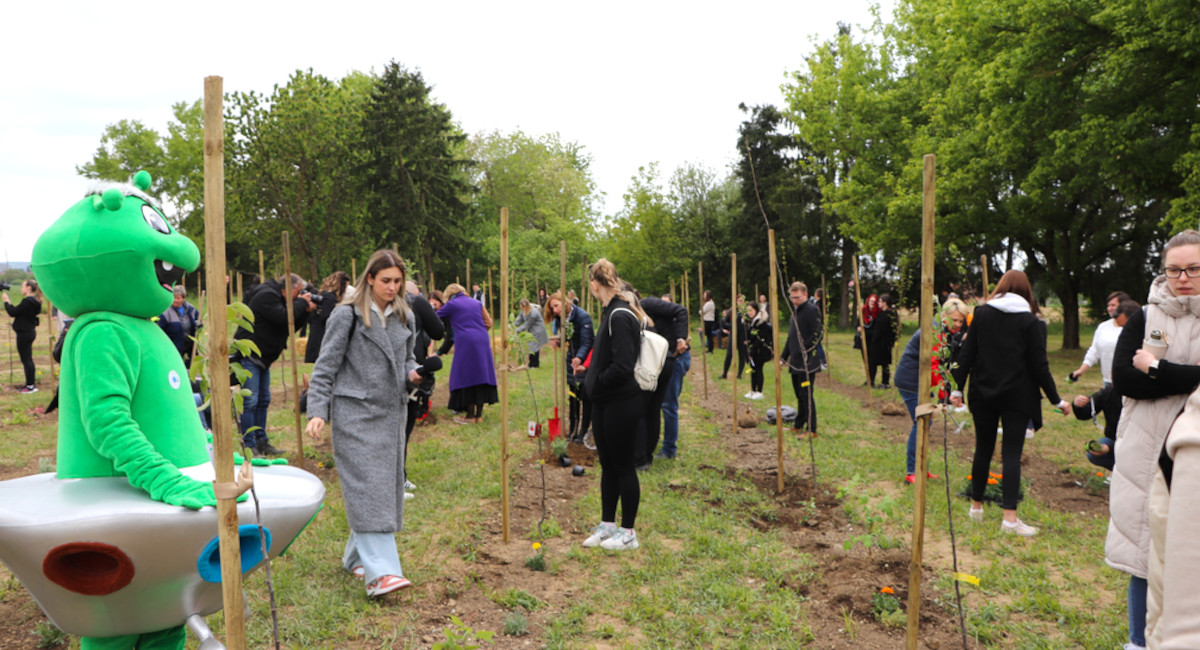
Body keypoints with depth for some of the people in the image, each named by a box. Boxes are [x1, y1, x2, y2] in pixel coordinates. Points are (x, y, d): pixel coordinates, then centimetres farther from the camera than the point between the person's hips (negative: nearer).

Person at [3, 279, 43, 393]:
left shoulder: (27, 302, -19)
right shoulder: (34, 301, 10)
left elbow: (13, 312, -16)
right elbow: (18, 311, 16)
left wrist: (6, 301, -4)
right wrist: (9, 303, 13)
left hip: (24, 333, -10)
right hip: (30, 332, 10)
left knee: (26, 360, -3)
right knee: (28, 359, 16)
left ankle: (30, 385, 1)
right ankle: (31, 384, 22)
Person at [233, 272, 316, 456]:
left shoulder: (276, 298, 16)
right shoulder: (266, 296, -14)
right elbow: (284, 319, -26)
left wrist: (306, 311, 2)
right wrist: (301, 303, -13)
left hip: (262, 359, 11)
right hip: (248, 357, -11)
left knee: (263, 401, 13)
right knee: (249, 402, -10)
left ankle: (261, 442, 20)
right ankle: (249, 446, -7)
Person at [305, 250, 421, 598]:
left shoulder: (404, 317, 12)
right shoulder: (347, 315, -5)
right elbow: (326, 366, -5)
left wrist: (412, 373, 0)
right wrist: (317, 411, -13)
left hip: (391, 413, 6)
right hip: (355, 412, -6)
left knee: (388, 486, 9)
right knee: (367, 488, -12)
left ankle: (357, 556, 26)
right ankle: (379, 571, -15)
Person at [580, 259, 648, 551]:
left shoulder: (620, 316, -21)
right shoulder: (612, 312, 10)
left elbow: (622, 366, -26)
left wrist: (595, 383, -13)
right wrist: (592, 378, 7)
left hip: (621, 404, -9)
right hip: (605, 403, 9)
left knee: (623, 467, 3)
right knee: (608, 465, 17)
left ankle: (628, 533, 17)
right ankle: (607, 525, 30)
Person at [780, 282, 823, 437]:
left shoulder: (811, 310, -10)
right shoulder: (795, 311, 17)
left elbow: (817, 335, -17)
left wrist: (804, 351, -20)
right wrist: (783, 357, 18)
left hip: (807, 362, -8)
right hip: (795, 363, 8)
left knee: (806, 395, -6)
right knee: (799, 394, 16)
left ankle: (811, 429, 1)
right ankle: (798, 425, 26)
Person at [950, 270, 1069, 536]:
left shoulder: (981, 313, 2)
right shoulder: (1029, 320, -4)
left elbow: (968, 353, 0)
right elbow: (1038, 365, -4)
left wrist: (958, 387, 5)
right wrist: (1056, 399, 3)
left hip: (983, 393, 2)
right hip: (1016, 395, -2)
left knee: (983, 449, 14)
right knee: (1012, 453, -2)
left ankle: (976, 506, 24)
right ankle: (1010, 517, -6)